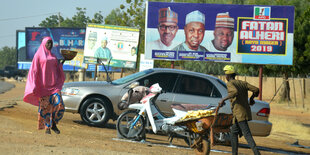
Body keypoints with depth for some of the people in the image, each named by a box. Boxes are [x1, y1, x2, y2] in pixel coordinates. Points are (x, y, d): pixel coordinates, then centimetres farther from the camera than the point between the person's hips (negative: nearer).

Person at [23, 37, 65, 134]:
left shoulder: (53, 56, 16)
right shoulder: (38, 55, 1)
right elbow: (34, 70, -5)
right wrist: (34, 86, -14)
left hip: (54, 85, 4)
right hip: (43, 85, -4)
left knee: (59, 105, -11)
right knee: (45, 107, -2)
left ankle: (53, 124, 7)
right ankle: (47, 127, 8)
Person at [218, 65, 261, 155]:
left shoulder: (230, 84, -6)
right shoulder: (243, 83, 15)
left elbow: (235, 92, -27)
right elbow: (256, 90, 7)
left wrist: (223, 99, -21)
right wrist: (251, 98, 25)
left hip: (239, 113, -8)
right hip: (246, 112, 8)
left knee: (247, 134, -14)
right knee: (234, 132, 18)